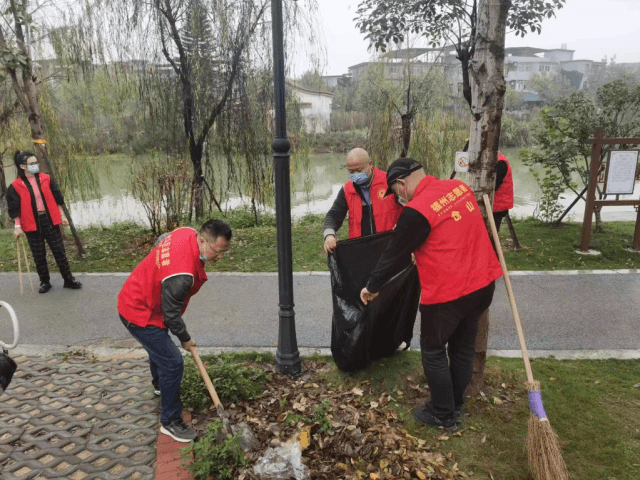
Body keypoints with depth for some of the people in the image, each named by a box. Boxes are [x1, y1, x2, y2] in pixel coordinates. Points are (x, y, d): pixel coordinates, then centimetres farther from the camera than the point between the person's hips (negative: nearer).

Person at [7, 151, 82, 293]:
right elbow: (14, 208, -4)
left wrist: (60, 215, 7)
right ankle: (44, 282, 22)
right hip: (32, 224, -1)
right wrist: (17, 226, -8)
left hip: (50, 221, 1)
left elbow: (57, 198, 8)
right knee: (39, 255, 8)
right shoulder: (16, 186, -5)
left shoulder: (45, 179, 2)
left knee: (59, 251, 4)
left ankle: (69, 279, 12)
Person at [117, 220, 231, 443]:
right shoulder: (182, 275, -39)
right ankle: (170, 422, 9)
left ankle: (159, 384, 60)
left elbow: (161, 241, 9)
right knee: (172, 363, -8)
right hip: (140, 315, -10)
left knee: (159, 346, 32)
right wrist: (185, 339, -8)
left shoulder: (188, 233, -13)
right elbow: (171, 314, -26)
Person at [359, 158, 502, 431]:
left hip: (447, 294, -8)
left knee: (433, 350, 12)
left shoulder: (416, 211, -19)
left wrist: (372, 287, 5)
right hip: (483, 283, 8)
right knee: (463, 347, 21)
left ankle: (443, 416, 25)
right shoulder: (460, 187, 3)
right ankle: (456, 405, 39)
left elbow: (394, 255, -10)